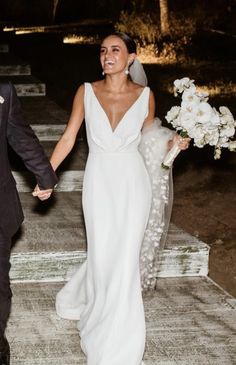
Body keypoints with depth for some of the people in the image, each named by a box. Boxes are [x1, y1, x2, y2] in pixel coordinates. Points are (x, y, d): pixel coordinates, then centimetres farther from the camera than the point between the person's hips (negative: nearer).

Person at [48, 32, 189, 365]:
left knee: (124, 259, 2)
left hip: (132, 183, 0)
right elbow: (68, 138, 0)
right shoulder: (86, 92, -3)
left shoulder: (145, 96, -2)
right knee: (102, 256, 2)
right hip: (99, 183, 0)